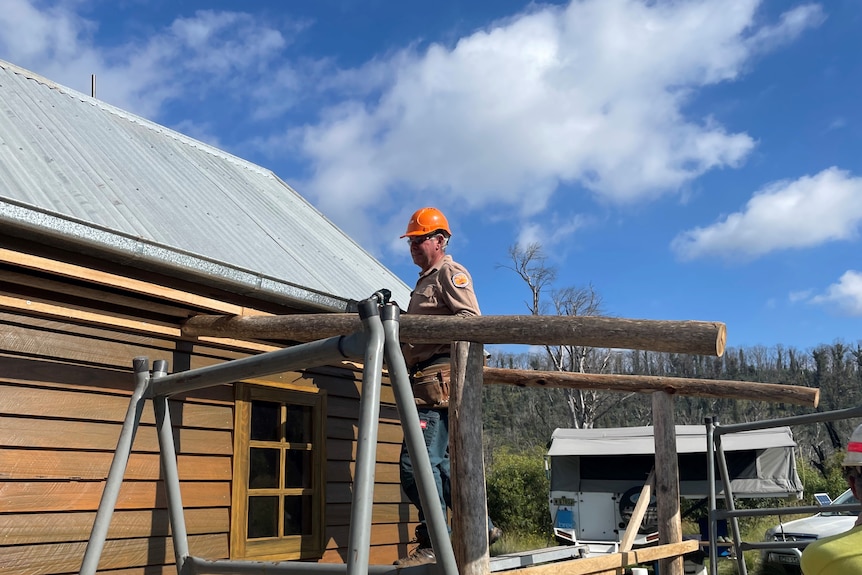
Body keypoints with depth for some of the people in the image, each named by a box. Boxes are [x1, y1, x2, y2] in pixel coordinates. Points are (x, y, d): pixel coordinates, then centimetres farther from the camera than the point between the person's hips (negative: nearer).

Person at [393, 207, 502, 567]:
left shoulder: (450, 273, -1)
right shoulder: (424, 281, 28)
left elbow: (471, 318, -17)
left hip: (440, 377, -11)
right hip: (425, 378, 11)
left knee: (417, 462, -15)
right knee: (437, 461, 14)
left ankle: (432, 545, -10)